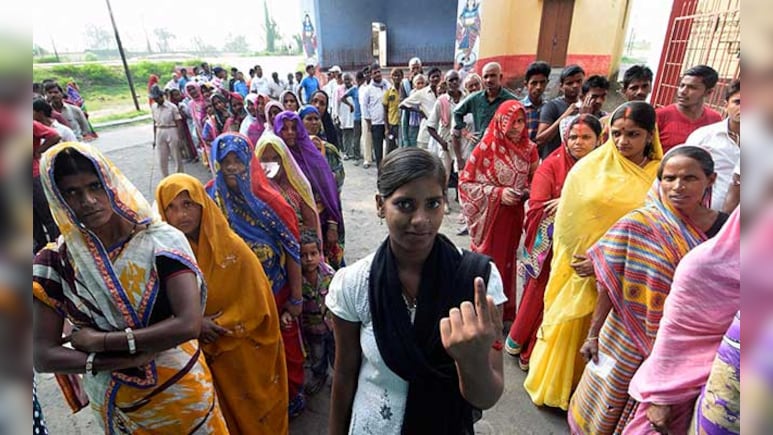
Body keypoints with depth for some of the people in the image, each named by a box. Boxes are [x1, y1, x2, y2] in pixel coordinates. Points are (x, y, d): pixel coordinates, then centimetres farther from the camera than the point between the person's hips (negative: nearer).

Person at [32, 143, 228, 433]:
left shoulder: (161, 240, -18)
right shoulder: (55, 262, -10)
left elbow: (189, 323, -26)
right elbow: (43, 356, -10)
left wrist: (101, 341, -19)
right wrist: (124, 360, -21)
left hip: (180, 391, -2)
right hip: (115, 404, 2)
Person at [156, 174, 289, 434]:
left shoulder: (231, 246, -20)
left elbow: (256, 305, -14)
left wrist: (215, 326, -17)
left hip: (247, 350, -2)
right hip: (207, 352, 2)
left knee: (256, 408, 20)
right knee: (229, 412, 24)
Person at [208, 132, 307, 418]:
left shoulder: (269, 201, -16)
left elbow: (291, 251, -12)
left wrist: (296, 297, -9)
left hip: (277, 293, -1)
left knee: (285, 346, 17)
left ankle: (291, 395, 44)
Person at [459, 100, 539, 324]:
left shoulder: (529, 148, -2)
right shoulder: (486, 148, -14)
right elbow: (465, 183, -12)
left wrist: (528, 192, -10)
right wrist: (498, 193, -21)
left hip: (514, 216, 4)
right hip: (490, 217, -4)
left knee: (508, 261, 18)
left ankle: (505, 312, 37)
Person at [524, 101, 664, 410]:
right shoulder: (592, 168, -5)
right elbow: (572, 219, -7)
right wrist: (581, 259, -11)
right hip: (583, 266, -2)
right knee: (572, 325, 9)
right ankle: (552, 386, 31)